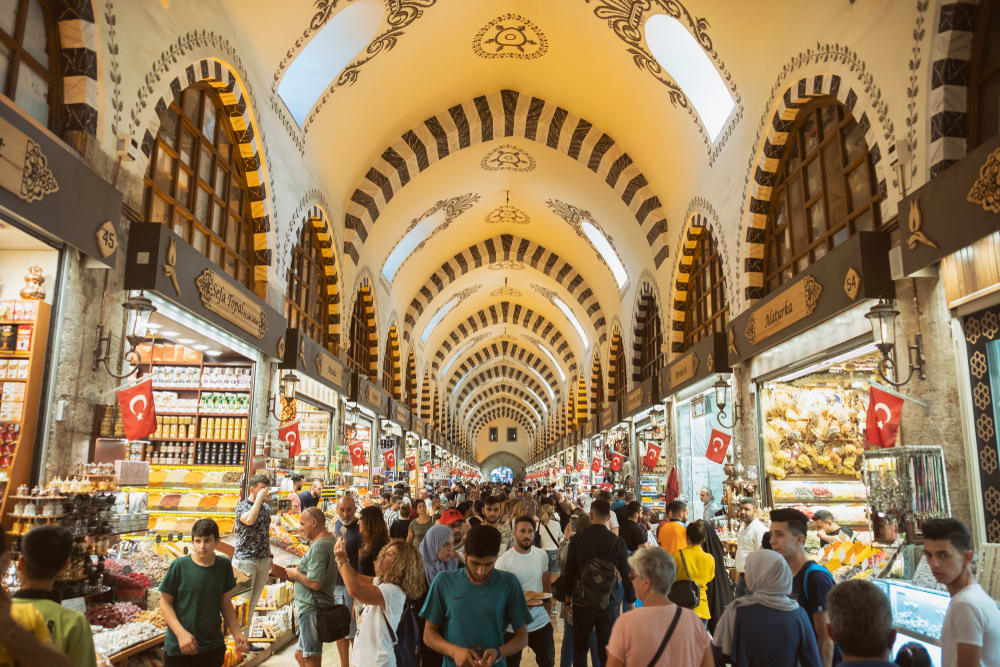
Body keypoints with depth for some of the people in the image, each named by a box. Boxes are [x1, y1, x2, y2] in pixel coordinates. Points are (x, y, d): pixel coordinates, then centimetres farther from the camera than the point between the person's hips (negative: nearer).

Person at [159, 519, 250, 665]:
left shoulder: (224, 565, -2)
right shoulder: (179, 566, -12)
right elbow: (165, 603, -6)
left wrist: (237, 633, 2)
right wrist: (181, 634, -16)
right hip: (179, 648, -2)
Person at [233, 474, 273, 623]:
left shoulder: (266, 508, 10)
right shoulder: (242, 506, -10)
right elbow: (250, 520, -33)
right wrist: (259, 499, -25)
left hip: (263, 561, 6)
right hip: (245, 559, -6)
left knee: (253, 602, 12)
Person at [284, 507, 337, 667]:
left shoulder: (318, 547, -20)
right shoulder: (331, 540, 12)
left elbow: (315, 583, -26)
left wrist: (296, 574, -10)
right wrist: (300, 569, 11)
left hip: (311, 609, -10)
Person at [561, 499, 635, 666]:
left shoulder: (577, 539, -7)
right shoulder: (617, 542, -6)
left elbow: (569, 571, -1)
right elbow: (626, 574, -1)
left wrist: (568, 599, 10)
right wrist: (631, 600, 11)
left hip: (582, 602, 0)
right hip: (607, 603, 1)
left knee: (579, 648, 14)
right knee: (606, 650, 10)